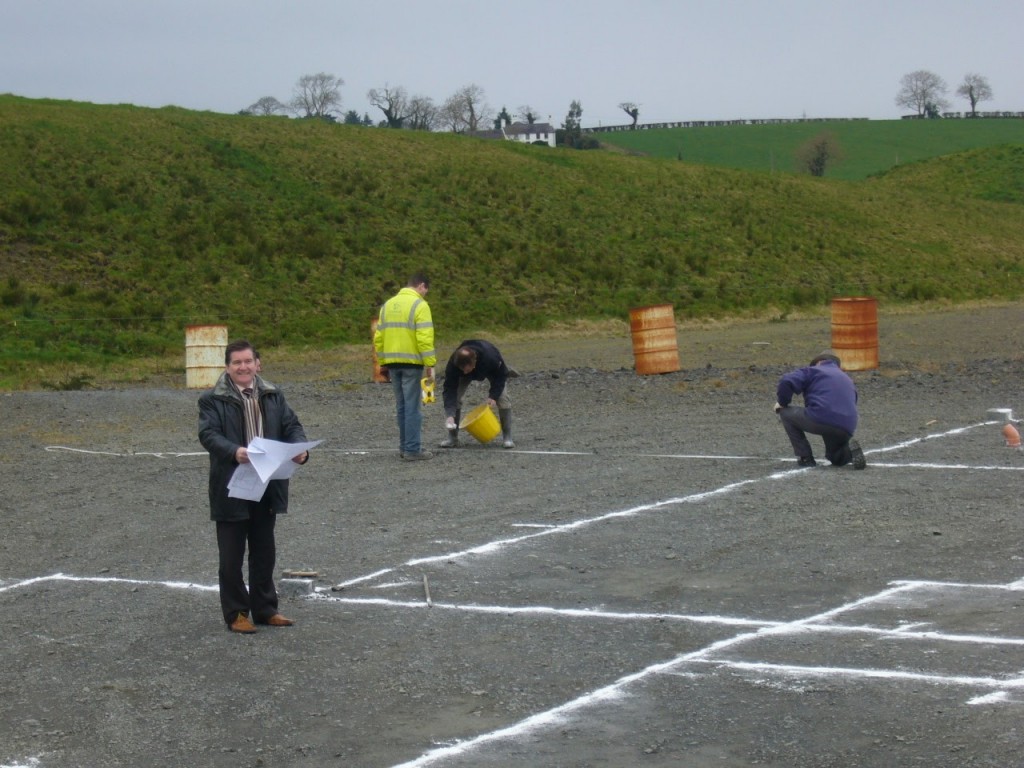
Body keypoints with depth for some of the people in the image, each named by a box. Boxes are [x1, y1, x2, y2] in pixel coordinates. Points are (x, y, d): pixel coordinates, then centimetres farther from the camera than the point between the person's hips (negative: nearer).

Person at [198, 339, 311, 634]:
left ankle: (265, 609, 26)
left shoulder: (273, 396, 10)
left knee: (264, 553, 15)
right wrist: (234, 452, -35)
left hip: (267, 487, 4)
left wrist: (300, 449, -17)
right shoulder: (212, 400, -6)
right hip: (231, 490, -4)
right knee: (231, 557, 4)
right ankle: (236, 613, 13)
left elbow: (292, 426, 5)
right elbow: (208, 434, -17)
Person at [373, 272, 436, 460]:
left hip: (392, 362, 6)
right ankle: (413, 449, -3)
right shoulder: (419, 305, -8)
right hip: (411, 362, -6)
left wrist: (383, 363, 18)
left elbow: (378, 337, 13)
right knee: (412, 406, -3)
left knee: (402, 406, 15)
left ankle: (405, 446, 20)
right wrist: (430, 365, -13)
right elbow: (425, 338, -16)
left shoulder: (388, 304, 13)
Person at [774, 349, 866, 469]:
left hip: (819, 419, -6)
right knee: (836, 458, 33)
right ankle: (850, 450, -4)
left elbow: (787, 382, -4)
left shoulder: (813, 371, 12)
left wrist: (782, 403, 12)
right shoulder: (848, 380, 30)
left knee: (786, 413, 18)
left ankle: (805, 458, 10)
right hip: (846, 430, 6)